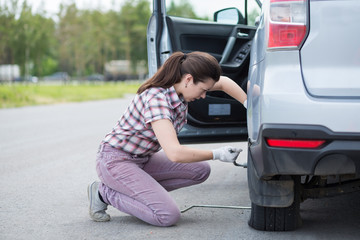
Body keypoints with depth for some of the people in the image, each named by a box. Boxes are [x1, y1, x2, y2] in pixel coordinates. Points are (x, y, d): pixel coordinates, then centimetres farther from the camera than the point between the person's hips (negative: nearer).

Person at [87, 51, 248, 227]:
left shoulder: (181, 87, -5)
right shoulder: (156, 99, -30)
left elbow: (223, 82, 12)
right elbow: (174, 153, -37)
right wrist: (217, 154, -26)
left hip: (143, 158, 9)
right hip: (116, 160, -9)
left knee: (201, 171, -2)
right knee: (168, 216, -20)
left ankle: (137, 189, 5)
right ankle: (104, 192, -4)